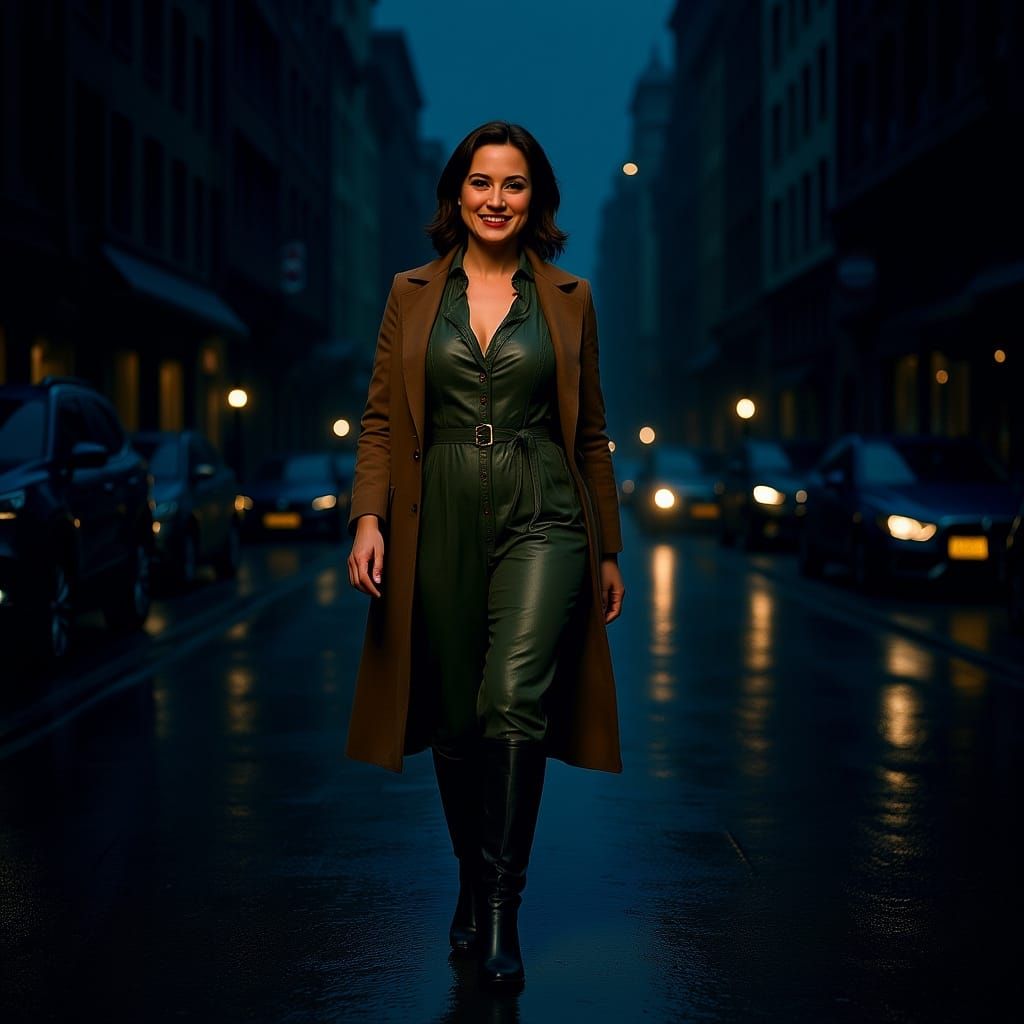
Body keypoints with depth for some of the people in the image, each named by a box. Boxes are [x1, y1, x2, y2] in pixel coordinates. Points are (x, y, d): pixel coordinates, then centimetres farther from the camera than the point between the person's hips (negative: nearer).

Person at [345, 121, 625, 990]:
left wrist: (609, 551, 12)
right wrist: (368, 516, -8)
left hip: (542, 521, -1)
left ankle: (501, 906, -8)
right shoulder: (413, 296, 9)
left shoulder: (568, 300, 8)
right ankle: (472, 882, 28)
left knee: (515, 702, -19)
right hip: (440, 521, 2)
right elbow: (382, 419, 7)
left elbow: (591, 435, 12)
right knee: (455, 722, 7)